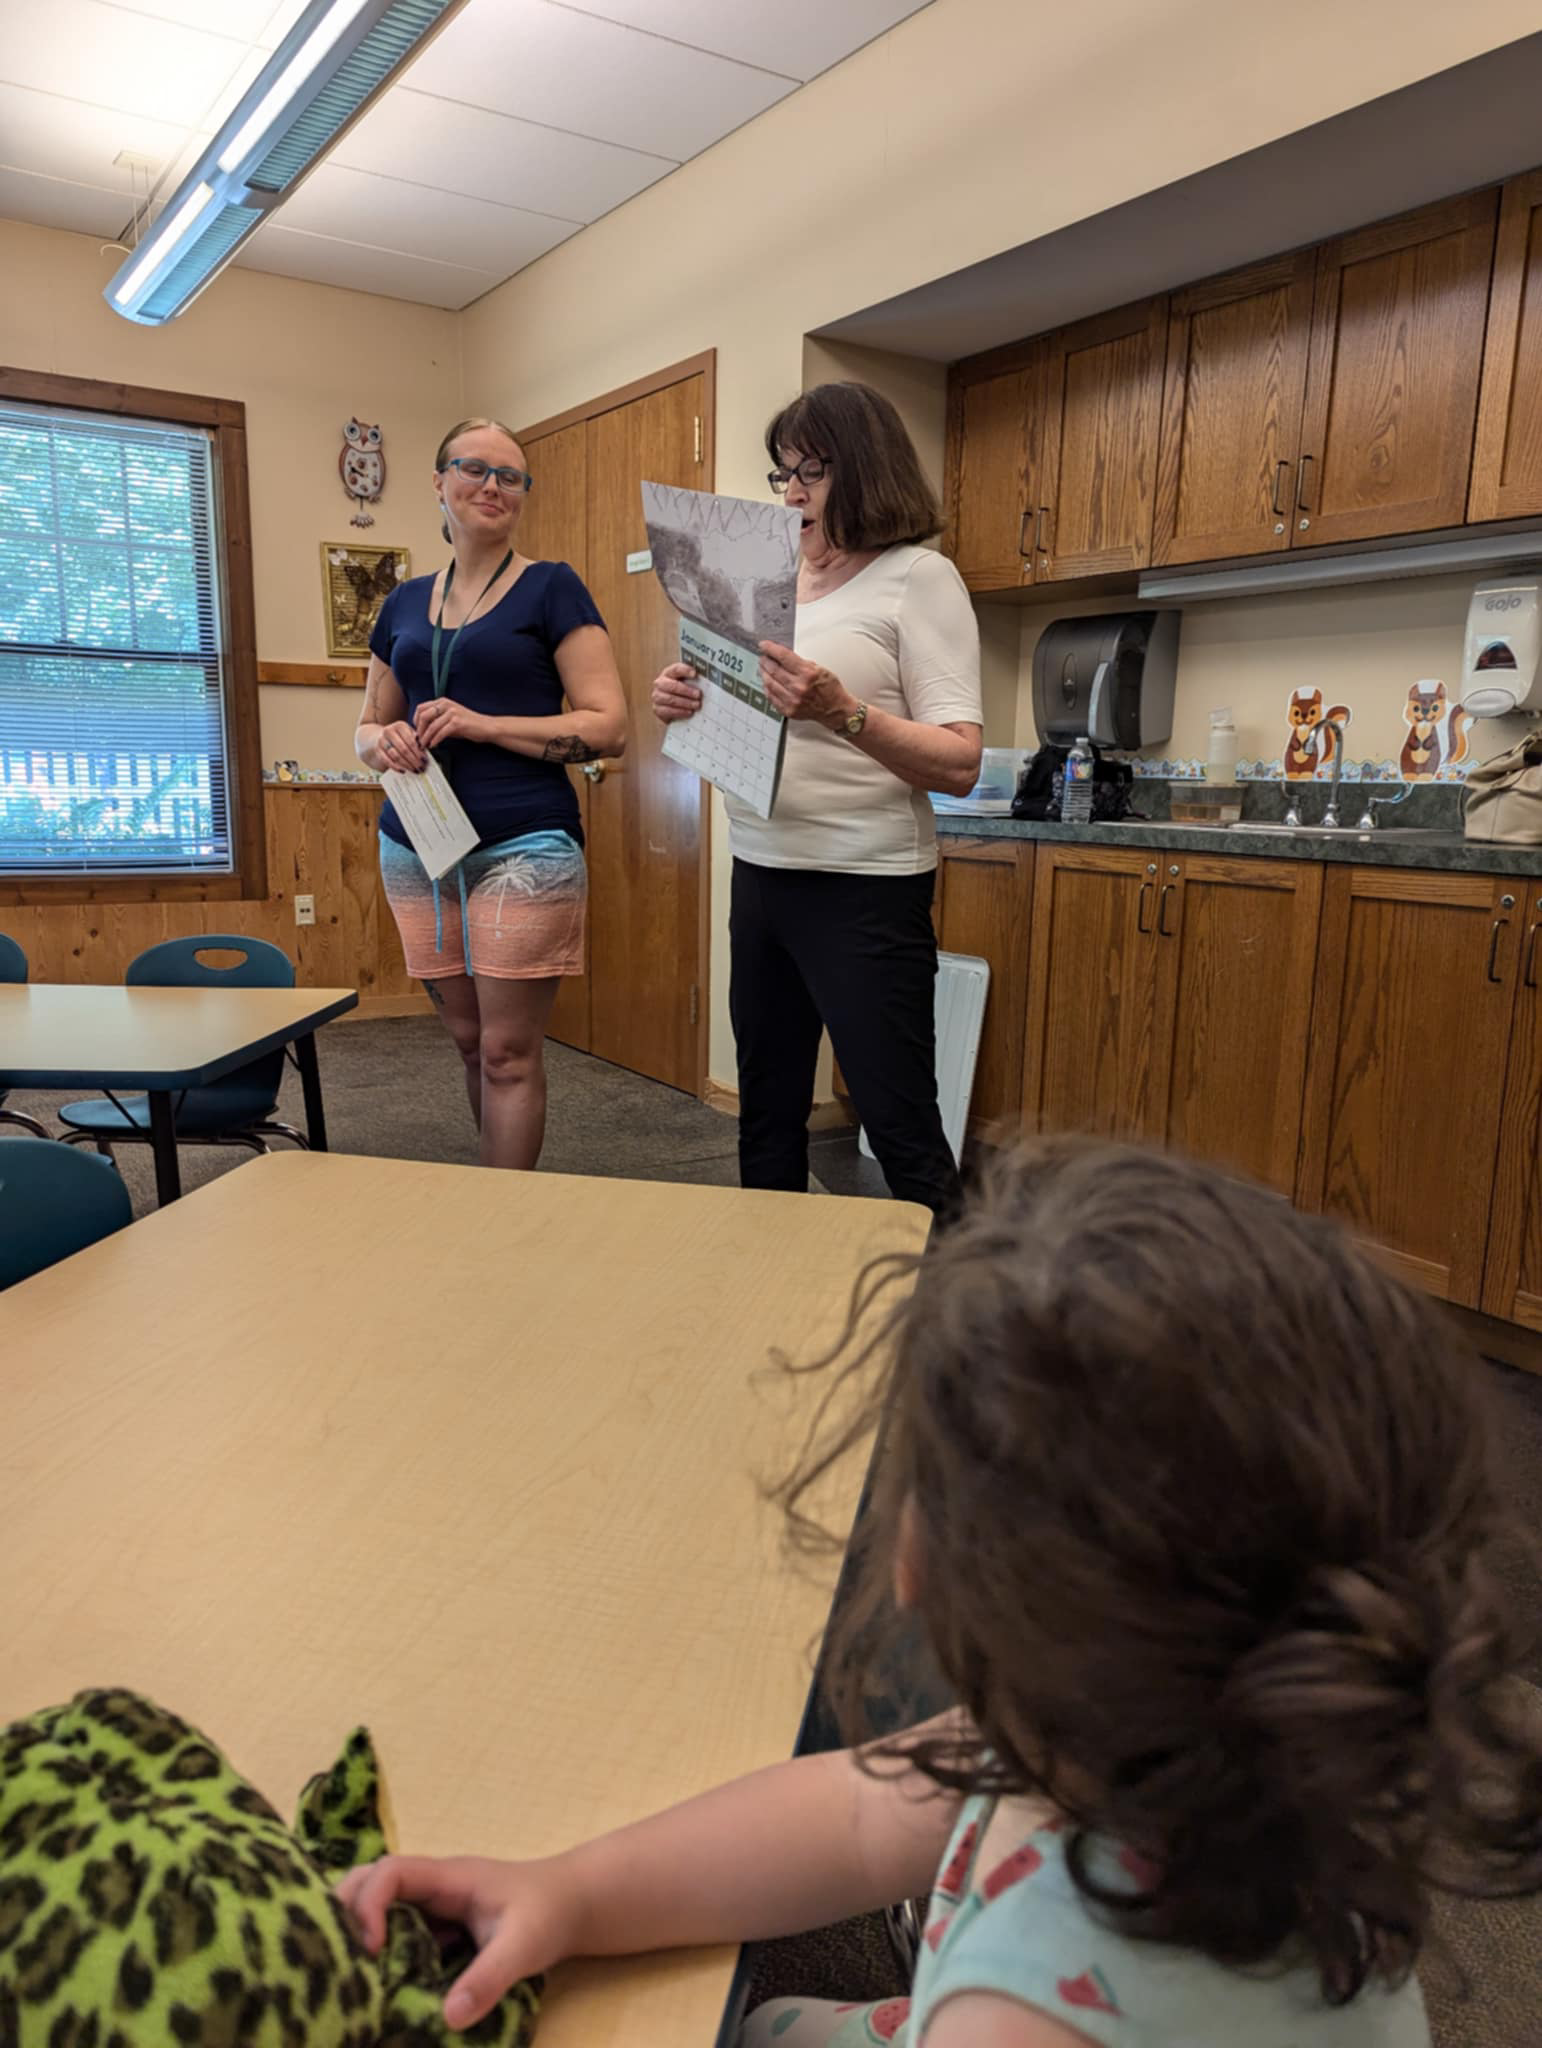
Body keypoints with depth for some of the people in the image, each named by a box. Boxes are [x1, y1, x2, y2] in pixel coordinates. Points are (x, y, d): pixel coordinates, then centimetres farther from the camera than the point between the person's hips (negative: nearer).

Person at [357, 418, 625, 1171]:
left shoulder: (550, 588, 0)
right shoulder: (405, 602, 15)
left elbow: (607, 726, -7)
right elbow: (367, 727, 21)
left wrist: (482, 724, -16)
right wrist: (386, 742, -4)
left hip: (523, 847, -5)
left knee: (509, 1052, -4)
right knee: (469, 1041, 12)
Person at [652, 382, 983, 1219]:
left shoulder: (918, 576, -6)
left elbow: (960, 764, -15)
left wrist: (842, 713, -30)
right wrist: (688, 704, -4)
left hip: (863, 889, -7)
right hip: (760, 875, 7)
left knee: (903, 1134, -3)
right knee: (766, 1116, 15)